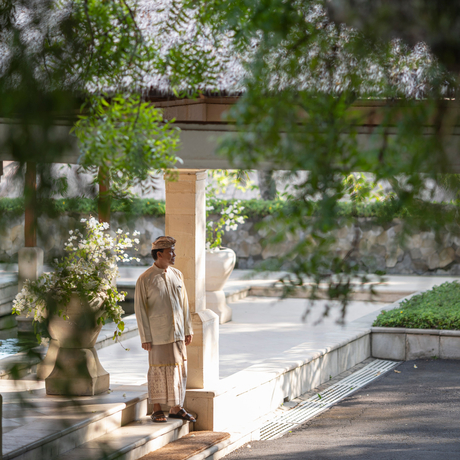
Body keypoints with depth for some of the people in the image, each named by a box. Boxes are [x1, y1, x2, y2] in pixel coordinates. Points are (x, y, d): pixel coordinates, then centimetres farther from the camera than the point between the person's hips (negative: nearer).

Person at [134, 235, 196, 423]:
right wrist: (145, 337, -9)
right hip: (158, 335, -5)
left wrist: (188, 330, 11)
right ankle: (157, 410, 13)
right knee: (158, 370, 3)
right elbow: (140, 309, -7)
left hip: (177, 333, 5)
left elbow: (184, 304, 13)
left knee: (179, 369, 7)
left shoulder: (177, 275, 8)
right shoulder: (145, 279, -9)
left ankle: (176, 408, 16)